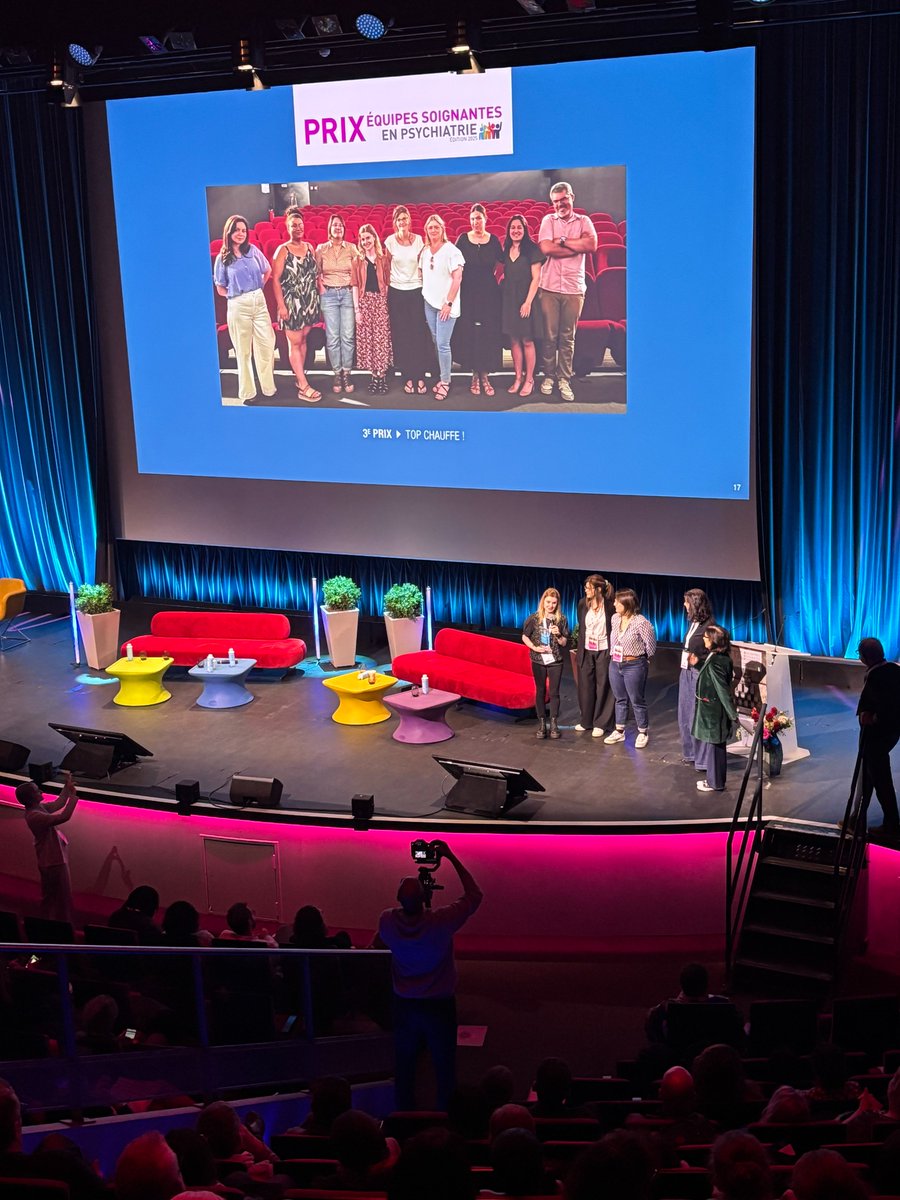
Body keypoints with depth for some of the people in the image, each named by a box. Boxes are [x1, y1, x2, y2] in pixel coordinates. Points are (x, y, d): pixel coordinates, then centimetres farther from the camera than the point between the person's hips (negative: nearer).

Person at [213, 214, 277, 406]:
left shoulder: (253, 250, 5)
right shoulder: (222, 258, 0)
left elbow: (267, 271, 18)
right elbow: (220, 289, 6)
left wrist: (259, 288, 9)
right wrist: (236, 295, -2)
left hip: (259, 302, 2)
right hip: (238, 306, -2)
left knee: (266, 345, 0)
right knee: (243, 351, 4)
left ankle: (269, 387, 13)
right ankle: (247, 393, 12)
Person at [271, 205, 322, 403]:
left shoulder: (309, 247, 8)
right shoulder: (283, 250, -7)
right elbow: (276, 280, -10)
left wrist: (317, 297, 9)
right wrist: (281, 305, -15)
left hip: (309, 302, 5)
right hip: (291, 303, -5)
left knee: (303, 339, 11)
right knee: (295, 343, -2)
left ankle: (300, 377, 20)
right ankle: (304, 387, -4)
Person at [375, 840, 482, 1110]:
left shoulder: (387, 921, -17)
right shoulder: (441, 921, -25)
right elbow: (474, 896, -10)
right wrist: (451, 857, -8)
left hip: (404, 1006, 3)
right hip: (439, 1006, -3)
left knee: (404, 1069, 16)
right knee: (445, 1069, 12)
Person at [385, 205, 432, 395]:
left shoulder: (419, 240, -1)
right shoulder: (390, 241, -1)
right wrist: (385, 286, 7)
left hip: (417, 290, 0)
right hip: (397, 292, 0)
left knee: (419, 334, -3)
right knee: (401, 335, 1)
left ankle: (420, 377, 2)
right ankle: (408, 377, 7)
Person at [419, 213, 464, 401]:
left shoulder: (451, 250, -8)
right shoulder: (425, 252, 10)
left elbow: (457, 278, -12)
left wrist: (449, 303, -16)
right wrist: (424, 295, 10)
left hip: (445, 304, -6)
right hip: (429, 302, 6)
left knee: (443, 344, -8)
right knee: (436, 342, 8)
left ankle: (445, 382, 1)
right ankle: (442, 378, 16)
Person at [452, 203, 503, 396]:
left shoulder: (493, 240, 2)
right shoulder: (463, 239, -1)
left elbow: (503, 261, 13)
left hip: (489, 293, 1)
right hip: (468, 293, -1)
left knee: (489, 334, 0)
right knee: (469, 334, 0)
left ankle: (485, 375, 11)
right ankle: (475, 375, 12)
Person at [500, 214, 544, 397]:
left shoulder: (532, 249, -7)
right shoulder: (506, 250, 10)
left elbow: (536, 278, -10)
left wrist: (528, 302, -15)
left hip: (525, 299, -5)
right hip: (508, 299, 5)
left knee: (527, 341, -1)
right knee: (514, 341, 7)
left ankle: (529, 379, 8)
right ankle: (518, 378, 15)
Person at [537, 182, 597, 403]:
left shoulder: (583, 221, 6)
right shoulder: (548, 220, 5)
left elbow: (592, 245, -11)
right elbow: (546, 248, -11)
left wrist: (562, 241, -10)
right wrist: (578, 247, -7)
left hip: (574, 289, 0)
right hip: (549, 287, 0)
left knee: (568, 337, 5)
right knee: (550, 335, 4)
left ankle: (564, 379, 12)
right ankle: (548, 376, 15)